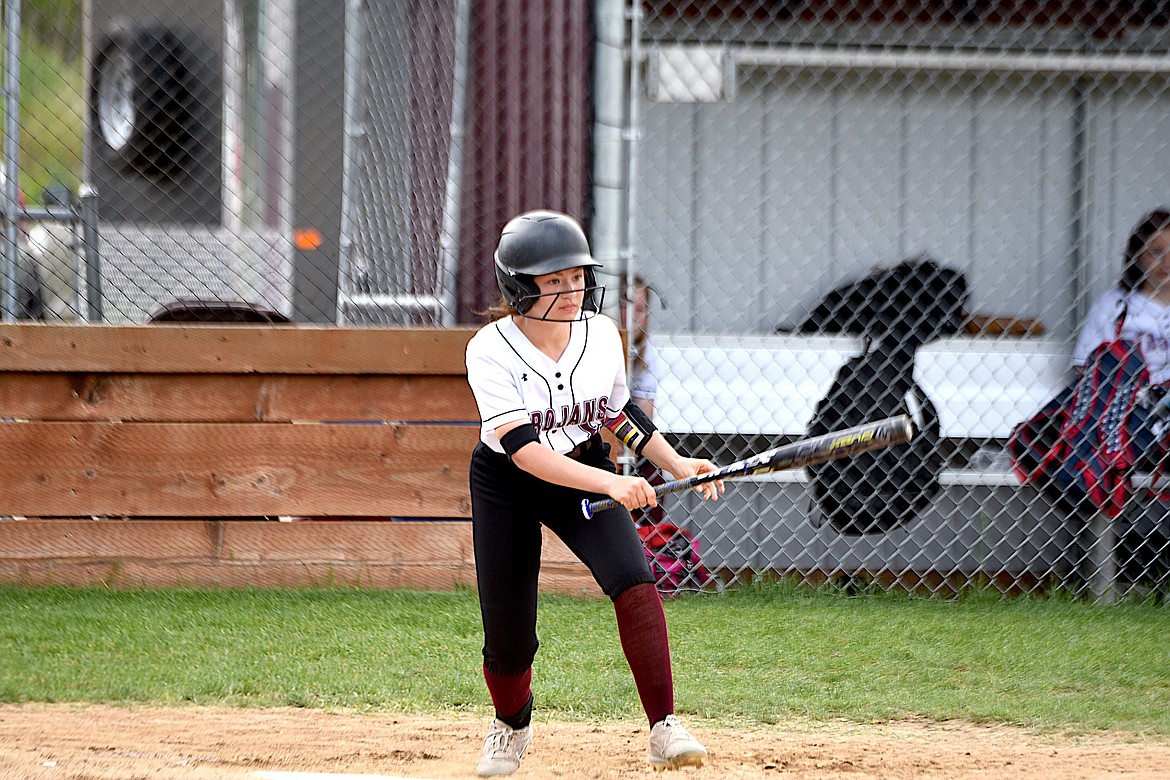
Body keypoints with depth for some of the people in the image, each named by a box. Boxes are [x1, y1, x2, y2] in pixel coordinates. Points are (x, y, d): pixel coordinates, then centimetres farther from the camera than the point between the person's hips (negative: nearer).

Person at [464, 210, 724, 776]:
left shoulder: (601, 334, -11)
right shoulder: (490, 351, -25)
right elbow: (522, 450, -36)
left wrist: (676, 463, -3)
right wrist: (609, 484, -46)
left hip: (589, 477, 2)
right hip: (506, 490, -2)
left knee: (633, 581, -25)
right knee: (508, 639, 2)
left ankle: (664, 729, -25)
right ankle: (511, 724, 36)